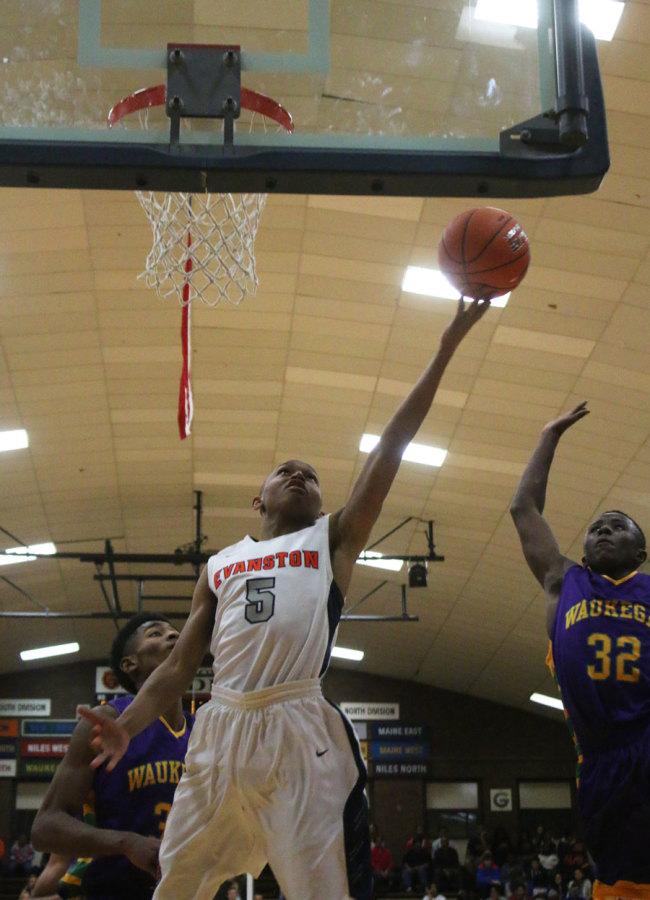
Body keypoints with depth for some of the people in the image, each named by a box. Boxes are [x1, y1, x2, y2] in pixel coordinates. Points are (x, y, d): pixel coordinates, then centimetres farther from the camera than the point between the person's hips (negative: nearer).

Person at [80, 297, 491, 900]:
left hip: (302, 731, -3)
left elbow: (390, 447, 7)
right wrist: (128, 726, 0)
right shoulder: (219, 565, 22)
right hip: (221, 728, 3)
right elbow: (180, 664, 19)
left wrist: (446, 346, 1)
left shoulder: (332, 540, 14)